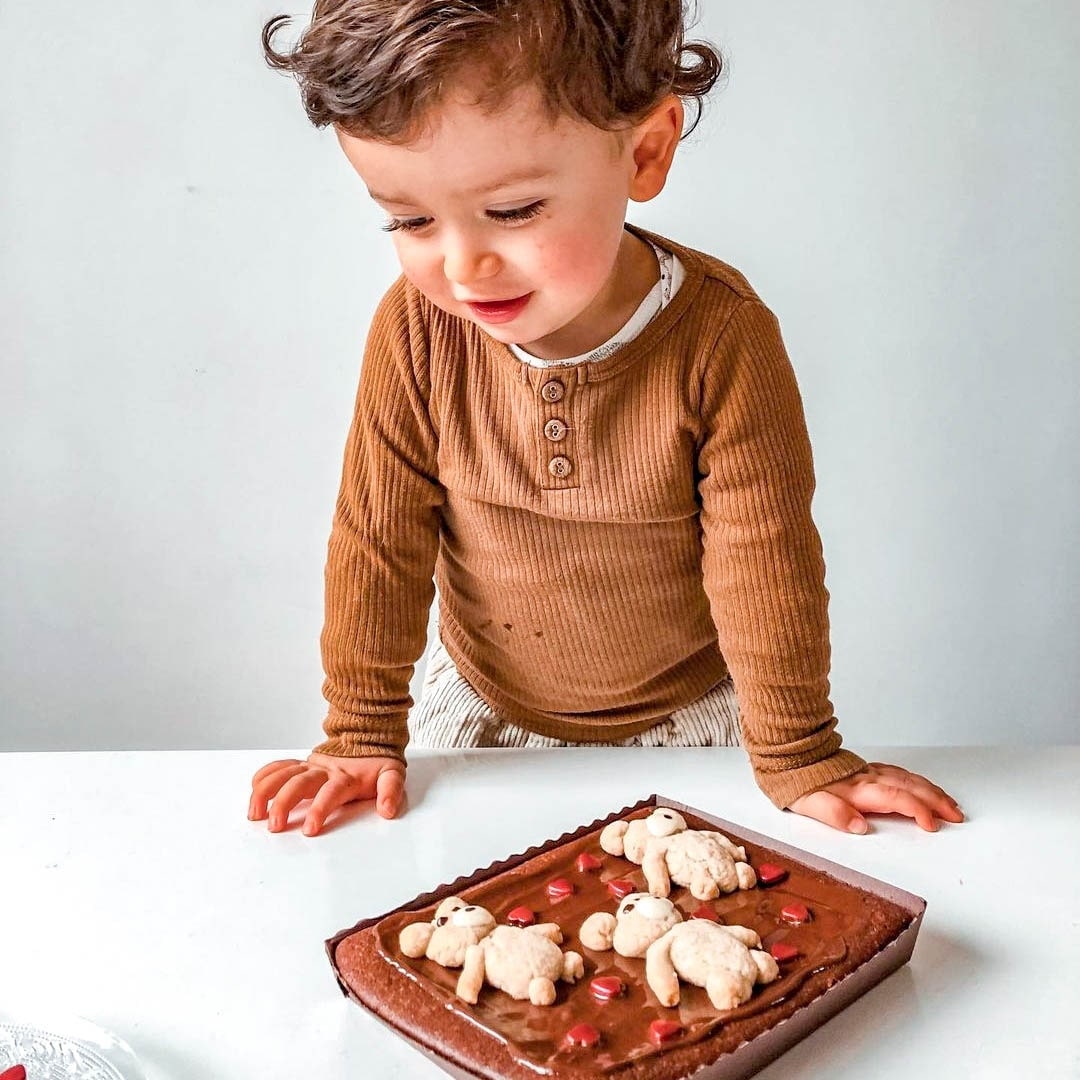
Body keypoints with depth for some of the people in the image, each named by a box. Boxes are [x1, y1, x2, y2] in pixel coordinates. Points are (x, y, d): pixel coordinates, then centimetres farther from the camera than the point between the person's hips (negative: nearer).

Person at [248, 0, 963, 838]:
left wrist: (798, 761, -12)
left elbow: (763, 563, -19)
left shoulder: (721, 338, -27)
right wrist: (361, 734, -5)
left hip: (686, 717, -2)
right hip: (484, 710, 2)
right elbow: (378, 536, -11)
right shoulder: (417, 329, -20)